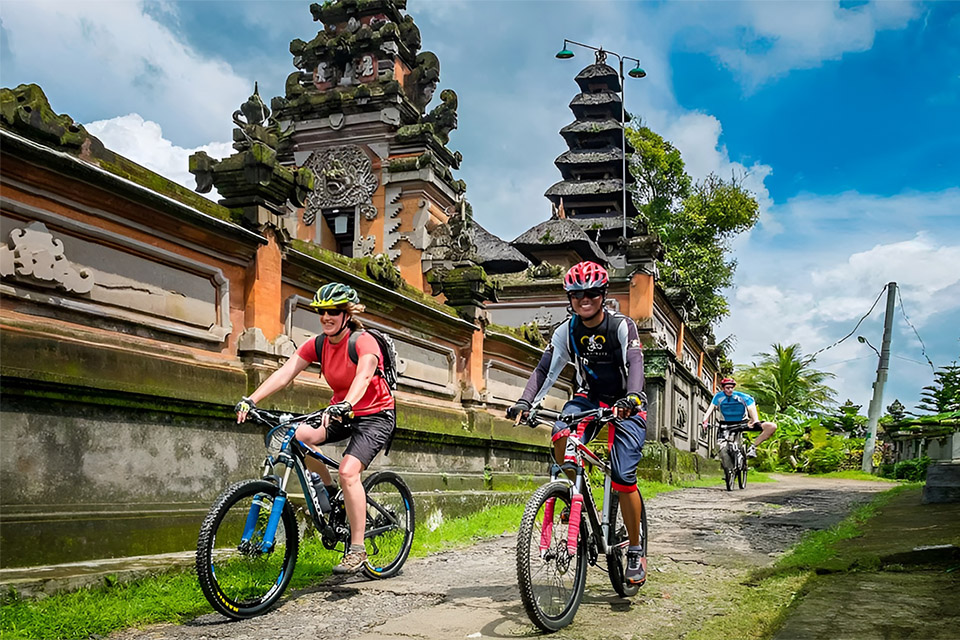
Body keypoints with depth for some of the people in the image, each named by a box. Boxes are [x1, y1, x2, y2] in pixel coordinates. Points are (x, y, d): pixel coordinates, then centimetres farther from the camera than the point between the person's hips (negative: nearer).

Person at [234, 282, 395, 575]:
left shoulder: (364, 342, -20)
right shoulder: (317, 345, -3)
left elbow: (363, 376, -38)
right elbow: (285, 372, -14)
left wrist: (345, 406, -58)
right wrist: (251, 400, -28)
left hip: (376, 414, -6)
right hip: (341, 412, 6)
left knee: (348, 472, -25)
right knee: (298, 436, -21)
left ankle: (357, 550, -13)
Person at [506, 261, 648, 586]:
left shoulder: (622, 326, -17)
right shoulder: (567, 331, -6)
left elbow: (635, 364, -31)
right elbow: (545, 369, -11)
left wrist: (630, 398, -50)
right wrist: (525, 402, -27)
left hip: (626, 404, -3)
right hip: (590, 397, 3)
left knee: (623, 479, -13)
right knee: (561, 433, -30)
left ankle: (635, 550, 4)